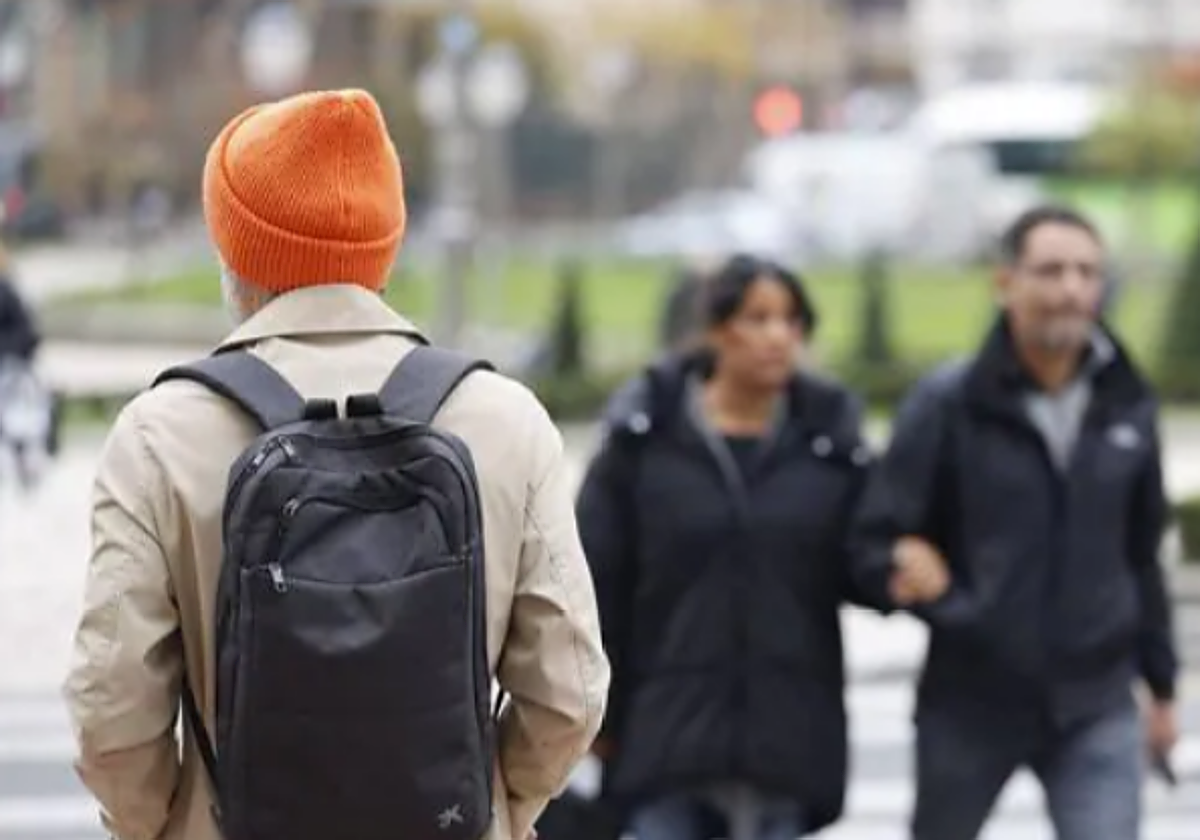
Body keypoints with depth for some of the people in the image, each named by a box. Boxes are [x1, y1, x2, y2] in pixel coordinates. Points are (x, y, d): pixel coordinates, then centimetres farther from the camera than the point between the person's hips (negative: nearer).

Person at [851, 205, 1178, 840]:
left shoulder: (1126, 408, 4)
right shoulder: (947, 405, -8)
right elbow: (874, 544, -10)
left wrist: (1161, 683, 17)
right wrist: (907, 571, -32)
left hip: (1096, 709, 1)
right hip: (970, 702, -1)